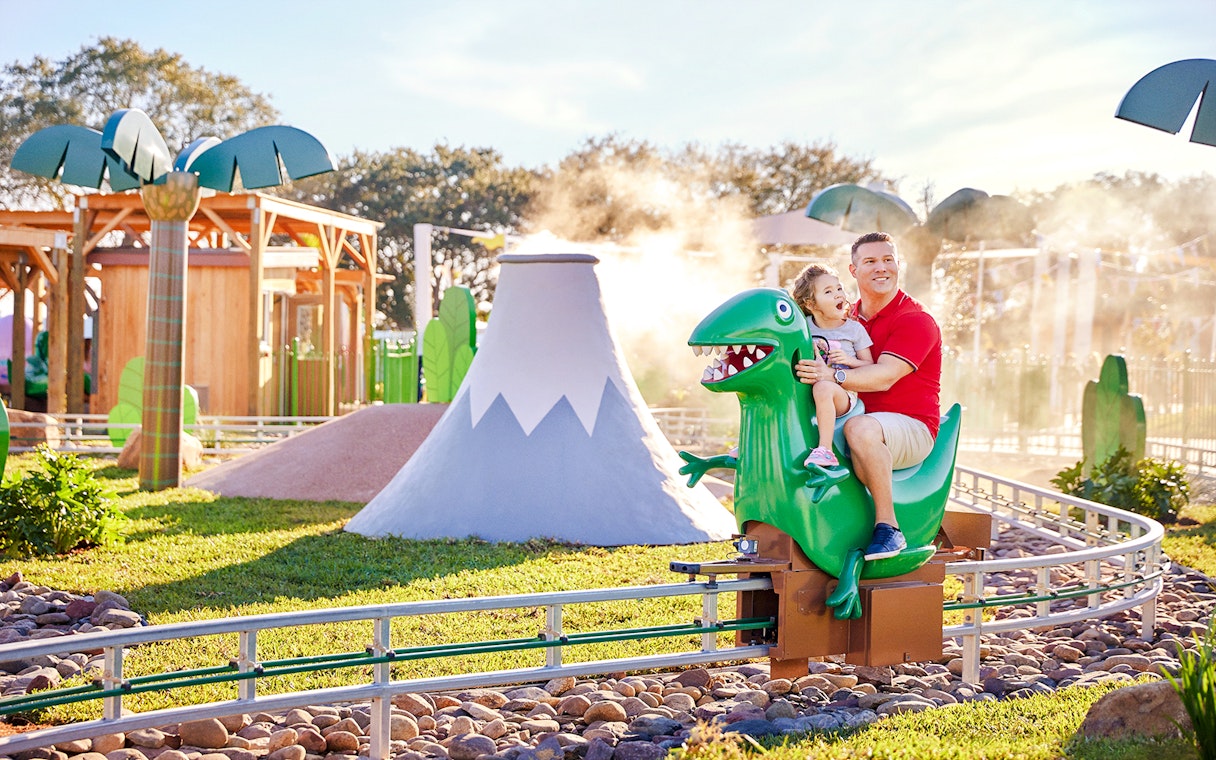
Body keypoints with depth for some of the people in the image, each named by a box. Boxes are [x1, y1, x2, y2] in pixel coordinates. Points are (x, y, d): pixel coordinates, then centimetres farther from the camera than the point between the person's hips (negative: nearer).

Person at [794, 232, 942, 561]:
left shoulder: (916, 320, -9)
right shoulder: (848, 319, 16)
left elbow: (884, 377, -22)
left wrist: (833, 375, -37)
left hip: (913, 427, -7)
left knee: (860, 428, -39)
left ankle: (888, 526, -31)